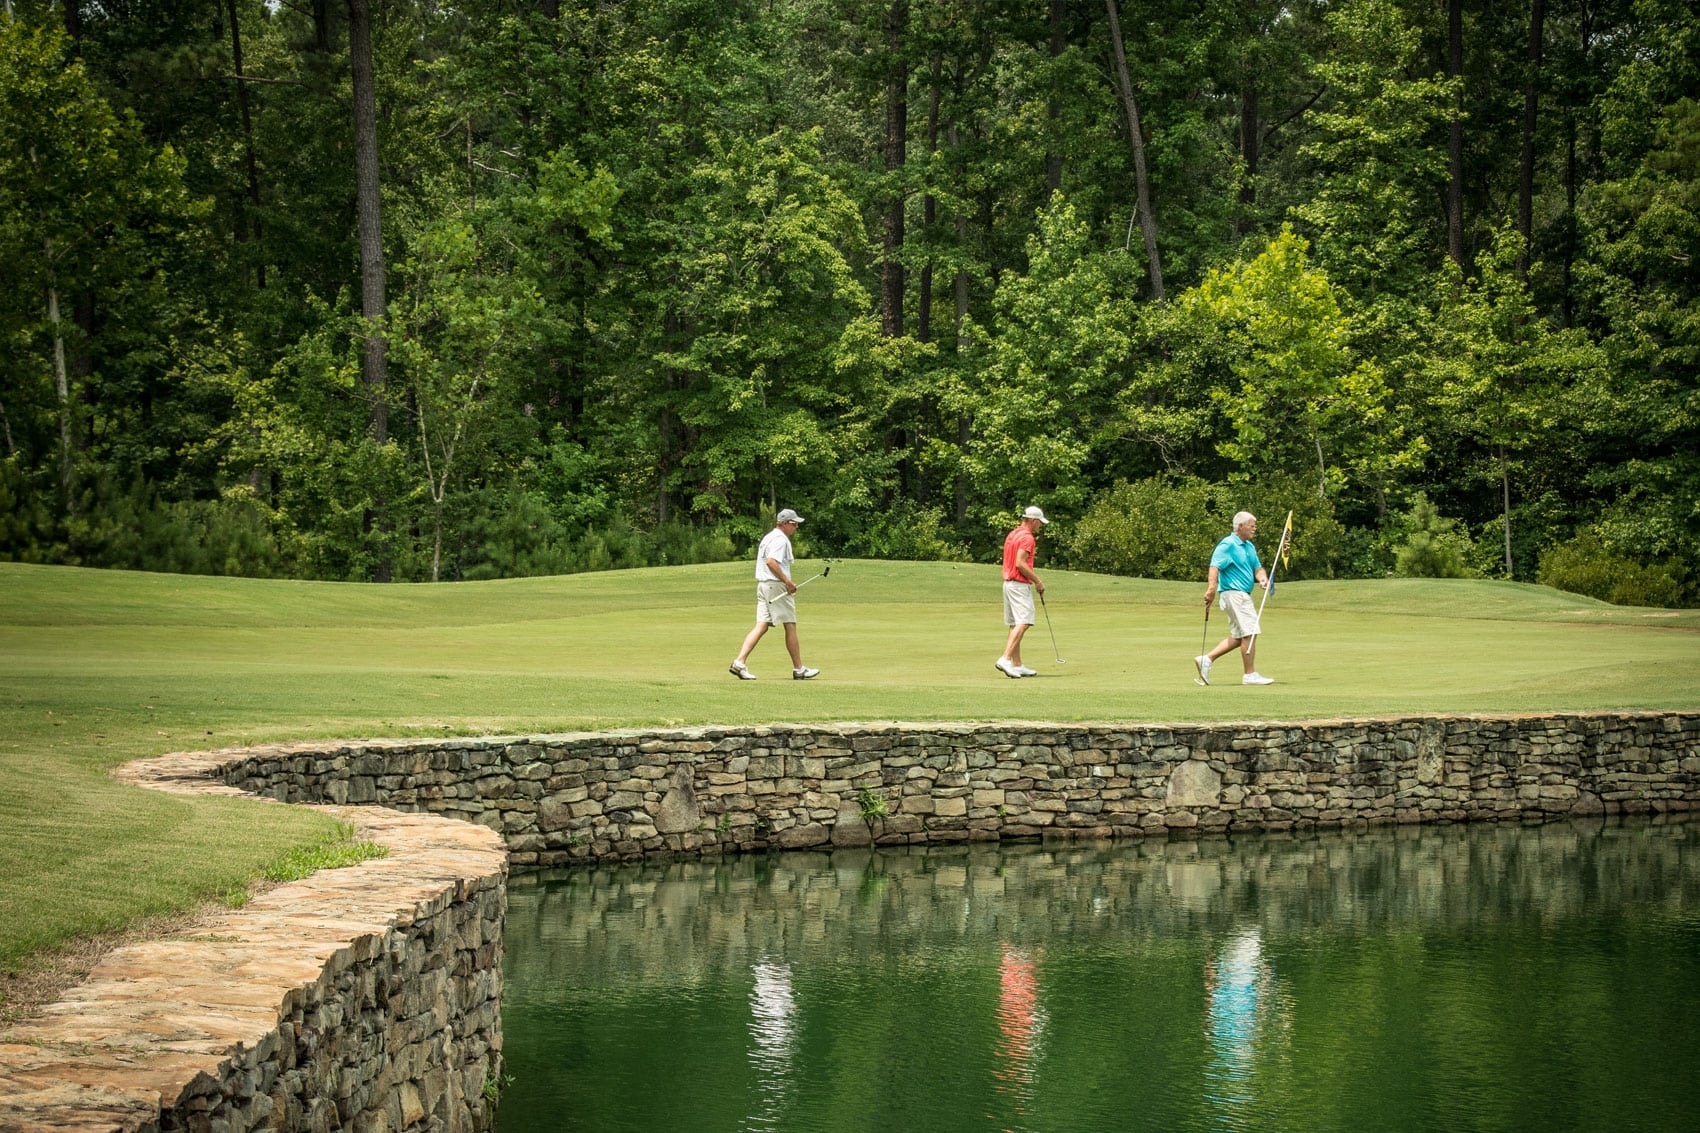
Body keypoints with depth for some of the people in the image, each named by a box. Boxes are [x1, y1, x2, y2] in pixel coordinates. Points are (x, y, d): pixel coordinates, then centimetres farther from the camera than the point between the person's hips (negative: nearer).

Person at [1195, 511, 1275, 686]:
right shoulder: (1228, 545, -12)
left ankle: (1206, 659, 13)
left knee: (1238, 637, 12)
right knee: (1249, 633, -9)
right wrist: (1211, 588, -36)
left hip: (1243, 595, 10)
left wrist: (1262, 578, -4)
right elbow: (1215, 566, -22)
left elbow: (1257, 567, 20)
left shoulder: (1249, 546, 18)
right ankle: (1250, 675, -3)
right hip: (1234, 593, -10)